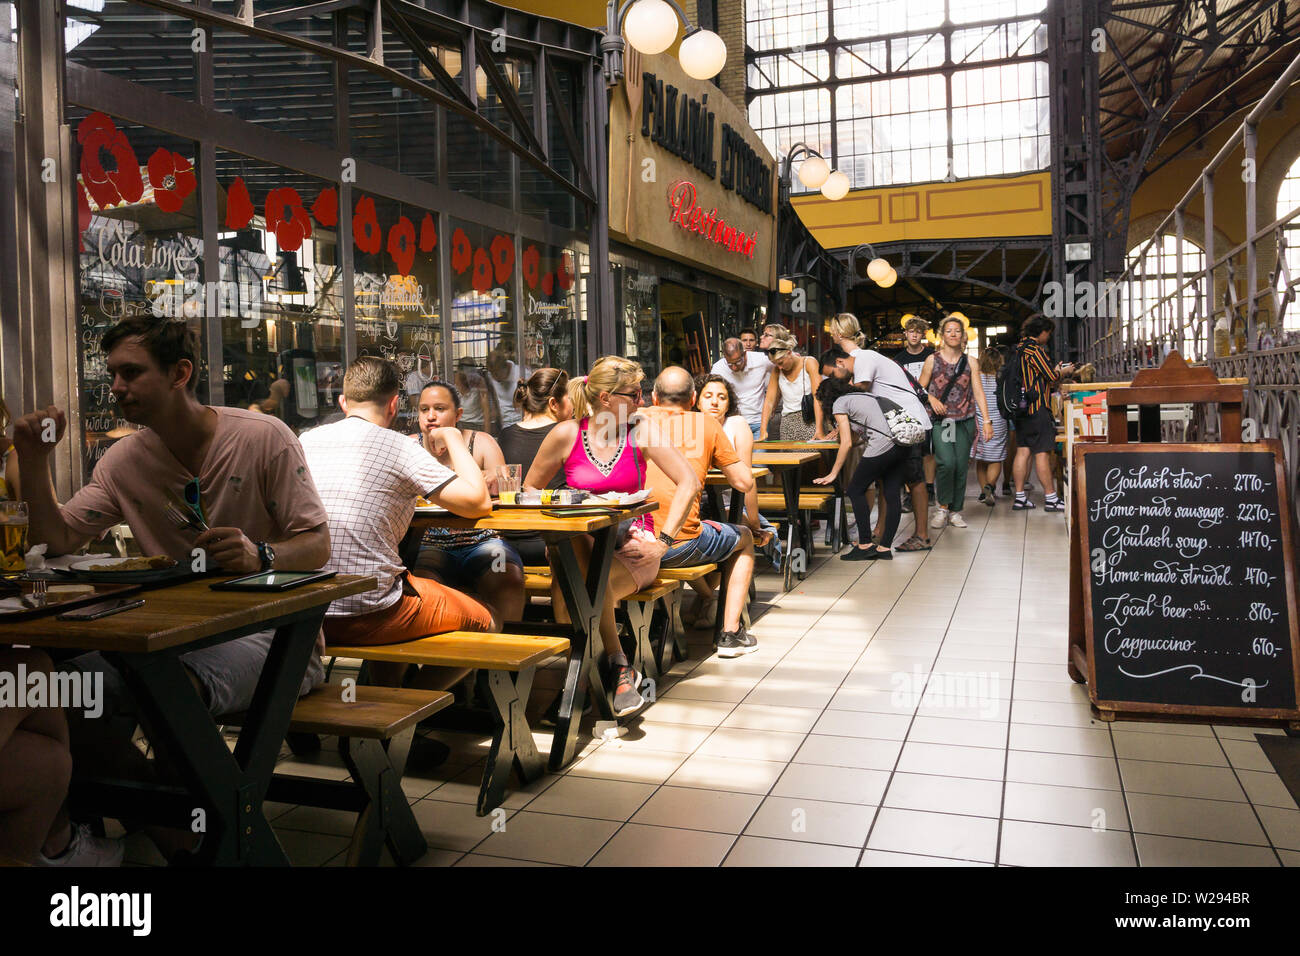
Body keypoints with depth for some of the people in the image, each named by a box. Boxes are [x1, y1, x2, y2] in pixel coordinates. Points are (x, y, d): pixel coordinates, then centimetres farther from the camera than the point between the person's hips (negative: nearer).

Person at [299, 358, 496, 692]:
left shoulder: (306, 441, 8)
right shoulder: (397, 446, -8)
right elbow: (478, 502, -10)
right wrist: (453, 438, 5)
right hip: (367, 616, -7)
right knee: (485, 620, 14)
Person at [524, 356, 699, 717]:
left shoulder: (640, 430, -2)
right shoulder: (566, 434, -1)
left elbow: (689, 482, -5)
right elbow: (529, 490, 9)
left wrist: (662, 541, -12)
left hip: (632, 545, -2)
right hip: (580, 544, 2)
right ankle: (618, 665, -25)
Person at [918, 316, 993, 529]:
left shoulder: (970, 362, 8)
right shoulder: (932, 360, 3)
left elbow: (978, 392, 5)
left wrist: (987, 421, -2)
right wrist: (932, 399, -12)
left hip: (965, 421, 2)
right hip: (940, 421, -2)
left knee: (961, 466, 1)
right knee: (947, 462, -18)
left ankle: (955, 511, 14)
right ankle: (942, 507, -1)